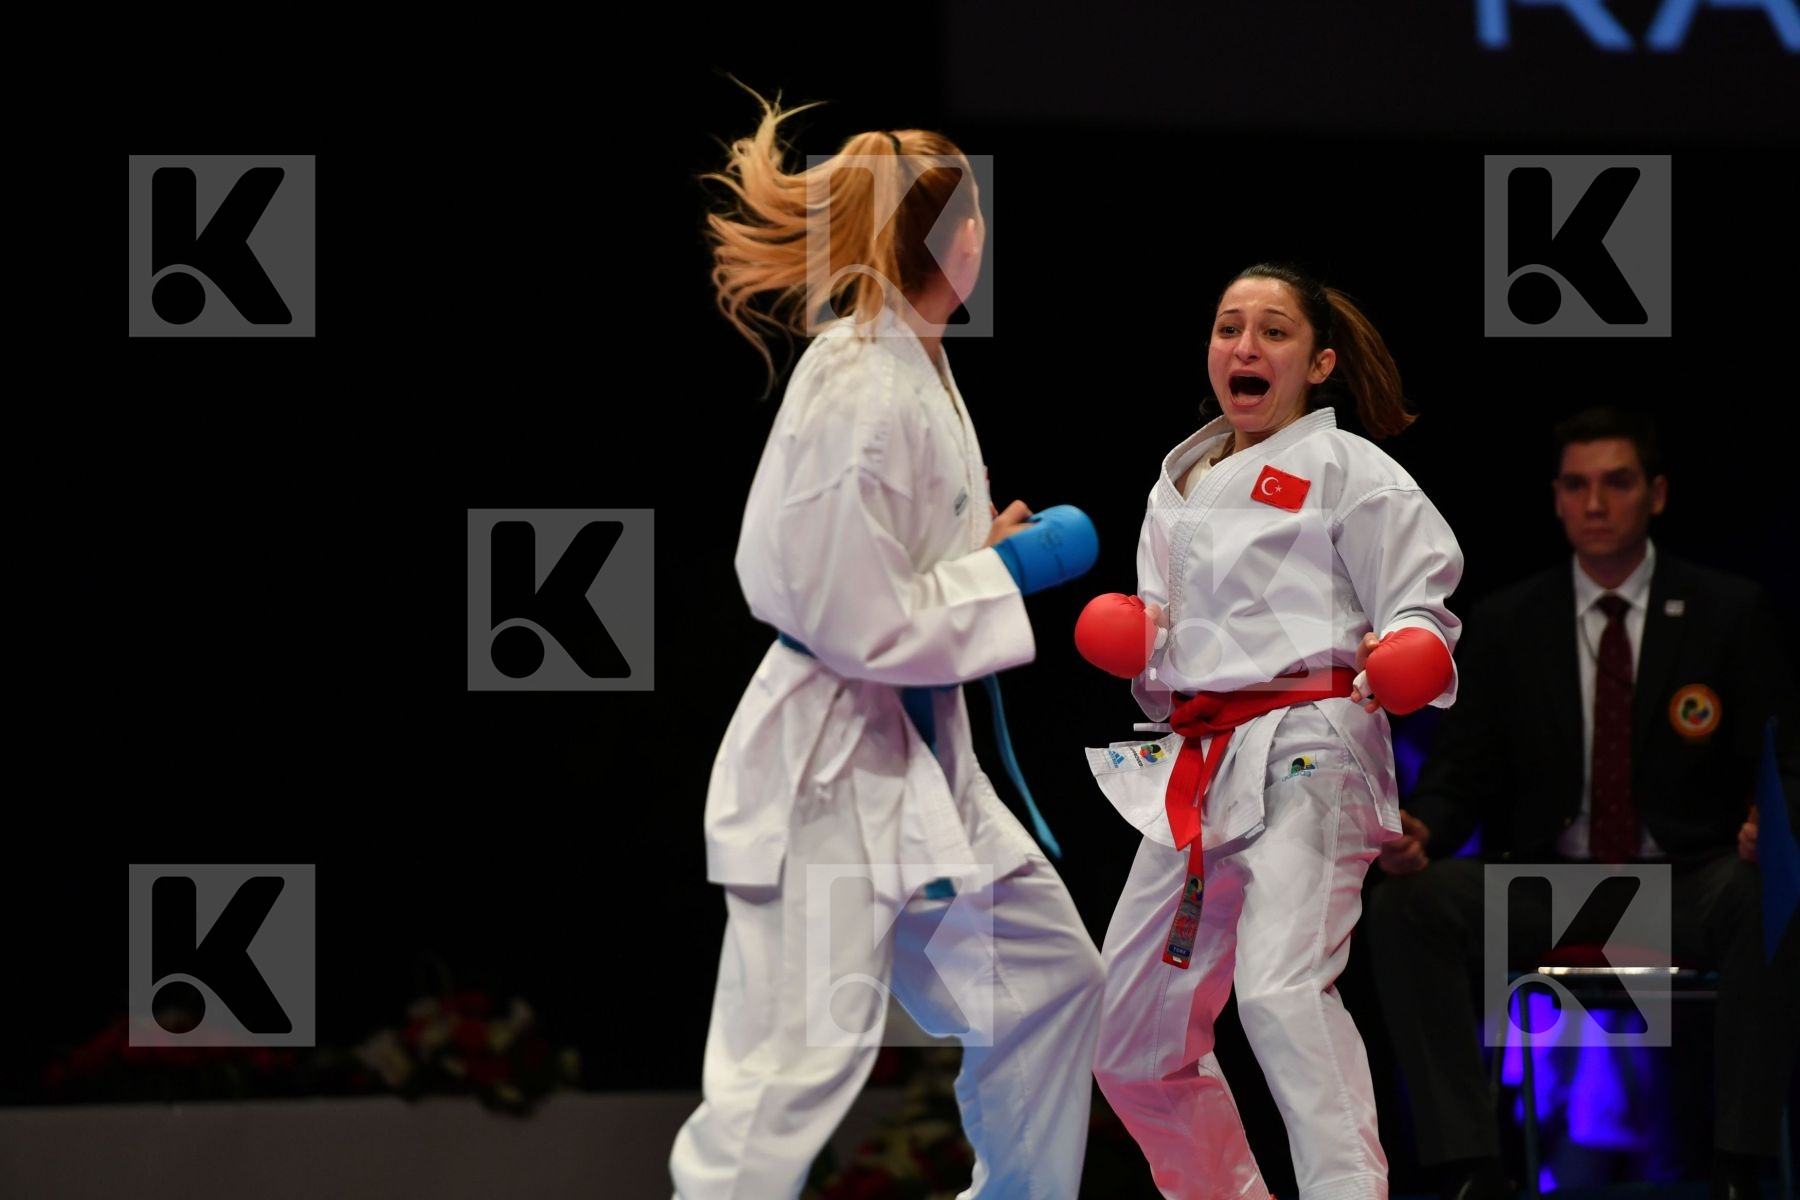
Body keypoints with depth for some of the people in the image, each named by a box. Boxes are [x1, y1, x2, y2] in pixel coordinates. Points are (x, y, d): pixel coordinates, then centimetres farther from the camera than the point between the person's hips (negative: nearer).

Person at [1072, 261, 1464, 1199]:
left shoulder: (1346, 469, 1)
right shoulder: (1182, 482, 20)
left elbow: (1417, 601, -3)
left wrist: (1399, 661, -23)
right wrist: (1134, 642, 6)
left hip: (1307, 752, -8)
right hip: (1195, 766, 8)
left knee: (1283, 991, -29)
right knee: (1132, 1039, 10)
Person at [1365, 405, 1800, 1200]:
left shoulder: (1729, 613, 4)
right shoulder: (1505, 624, 8)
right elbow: (1461, 769, 6)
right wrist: (1421, 833, -18)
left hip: (1690, 890, -2)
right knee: (1406, 902, -25)